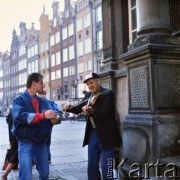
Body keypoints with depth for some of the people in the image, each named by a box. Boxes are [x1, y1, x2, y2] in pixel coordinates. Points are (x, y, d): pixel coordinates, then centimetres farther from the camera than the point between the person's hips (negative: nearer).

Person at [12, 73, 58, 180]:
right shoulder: (19, 99, -7)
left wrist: (53, 118, -26)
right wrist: (43, 115, -33)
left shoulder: (43, 101, 10)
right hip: (26, 144, -5)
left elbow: (51, 114, -1)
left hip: (41, 143, 5)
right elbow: (19, 116, -25)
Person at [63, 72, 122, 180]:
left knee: (106, 167, -2)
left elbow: (104, 113, -23)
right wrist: (70, 108, -9)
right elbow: (80, 108, 11)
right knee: (92, 166, 15)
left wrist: (91, 111, -38)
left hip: (106, 135, -7)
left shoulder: (108, 94, -12)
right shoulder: (88, 95, 10)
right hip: (93, 133, 7)